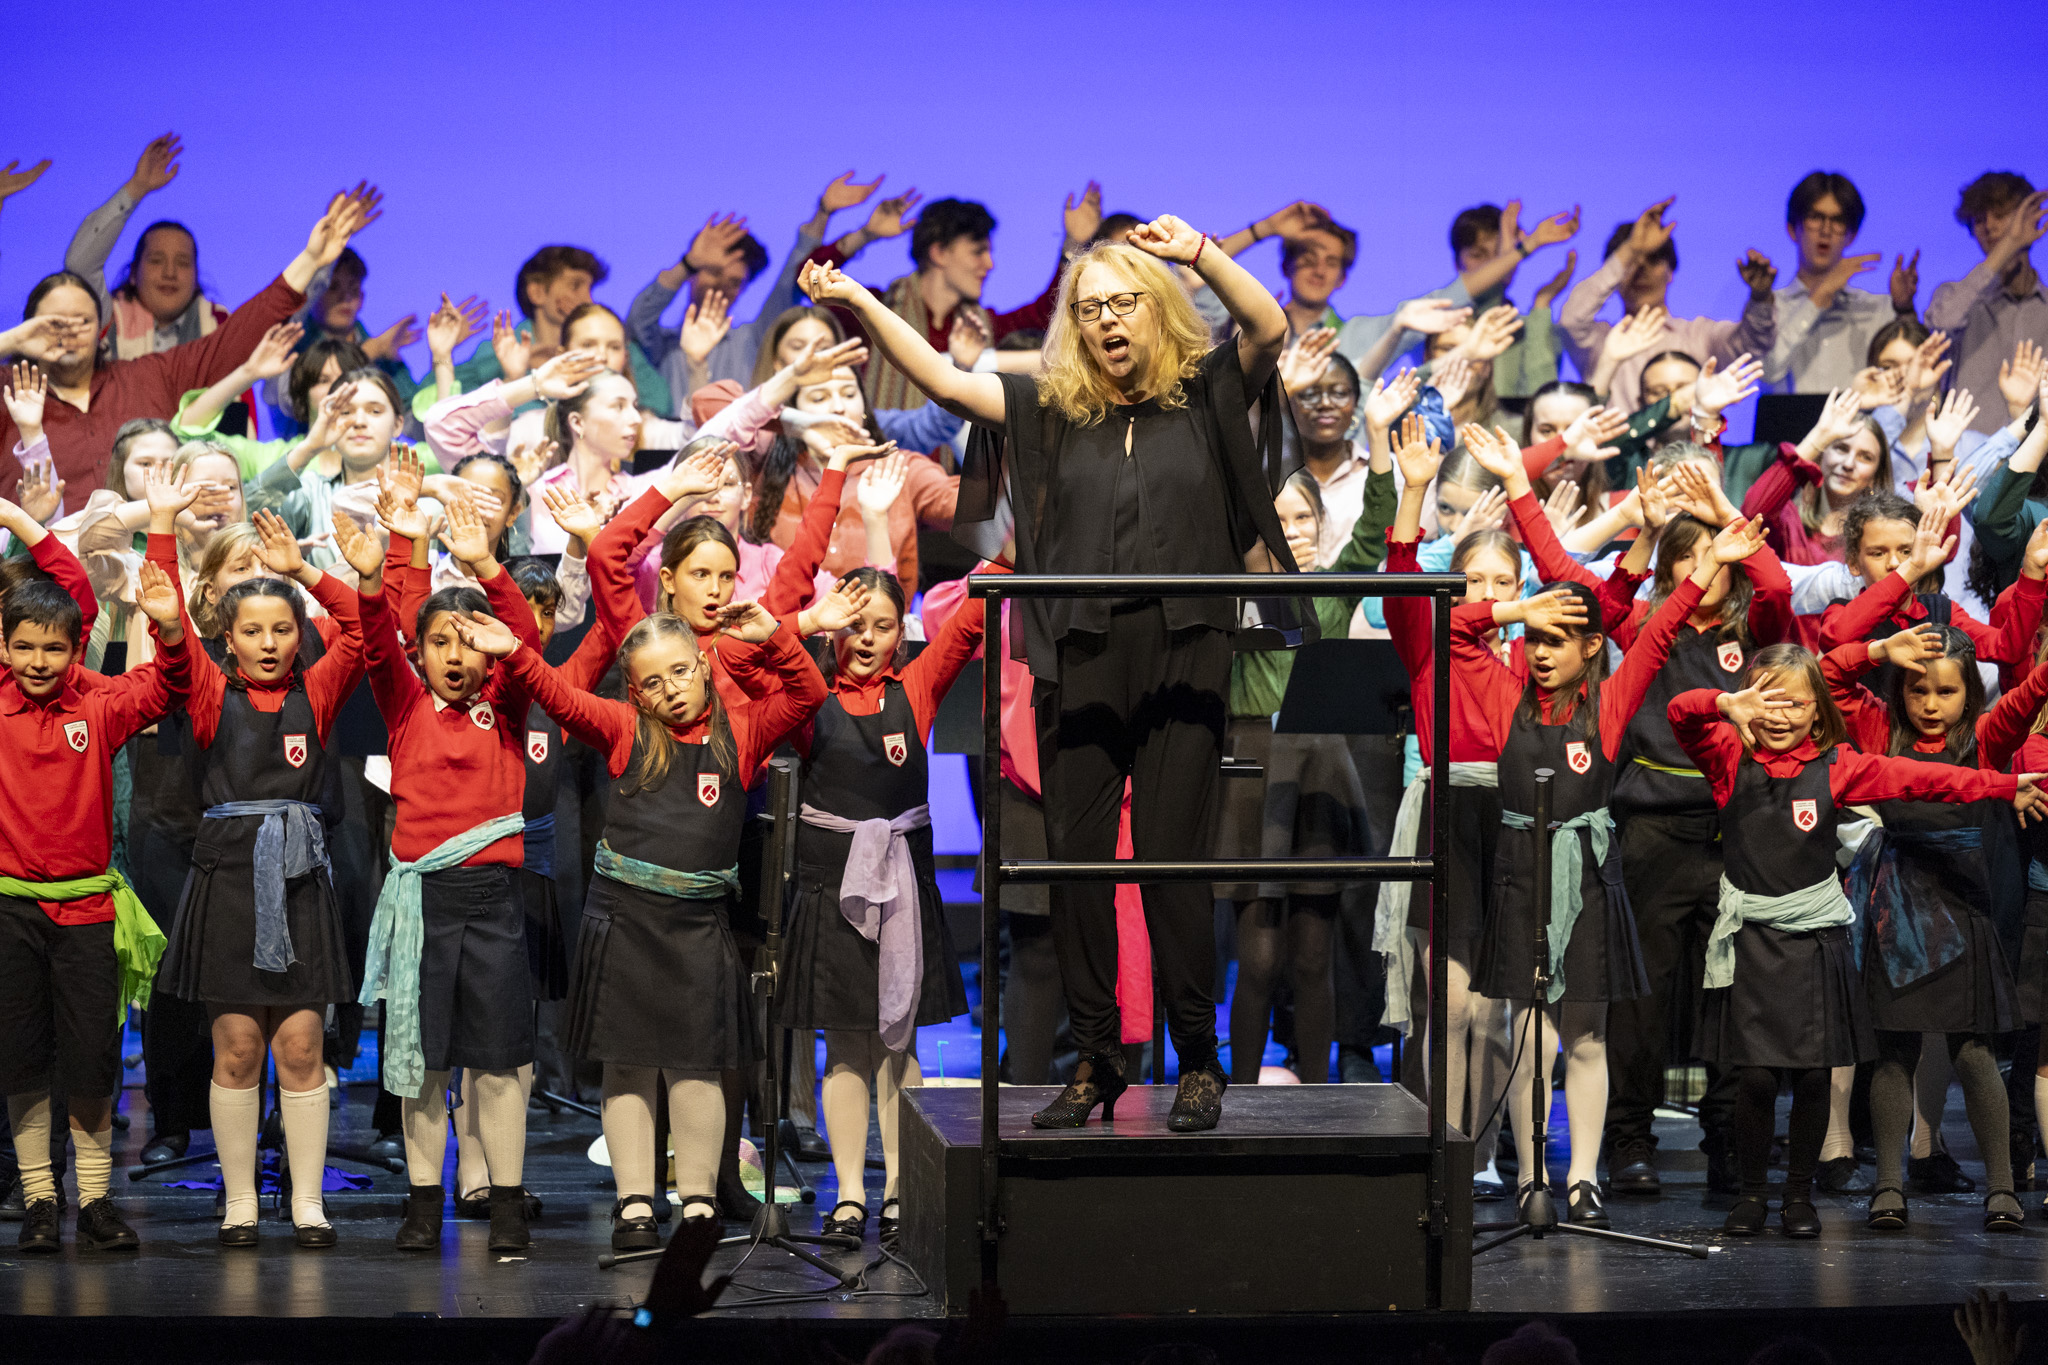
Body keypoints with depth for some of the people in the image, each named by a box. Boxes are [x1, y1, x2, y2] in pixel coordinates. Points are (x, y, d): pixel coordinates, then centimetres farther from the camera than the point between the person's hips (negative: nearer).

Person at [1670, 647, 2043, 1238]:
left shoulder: (1836, 767, 2)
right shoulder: (1730, 758, 1)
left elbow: (1916, 778, -3)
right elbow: (1682, 714, -13)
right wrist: (1726, 705, -35)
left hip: (1815, 939, 1)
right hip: (1749, 940, -1)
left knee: (1813, 1076, 2)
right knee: (1755, 1075, -5)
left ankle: (1800, 1194, 18)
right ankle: (1752, 1191, 12)